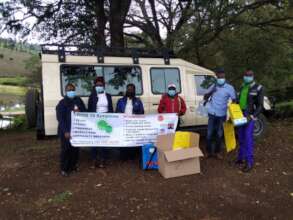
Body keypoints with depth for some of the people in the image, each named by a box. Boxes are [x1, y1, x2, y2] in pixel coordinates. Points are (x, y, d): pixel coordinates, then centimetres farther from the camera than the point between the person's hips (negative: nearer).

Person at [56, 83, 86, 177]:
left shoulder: (78, 100, 8)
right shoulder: (62, 103, -5)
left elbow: (84, 112, 12)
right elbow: (60, 119, -10)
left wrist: (79, 112, -12)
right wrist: (65, 131, -18)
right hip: (66, 130, -4)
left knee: (76, 148, 7)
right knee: (66, 149, -1)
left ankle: (73, 165, 25)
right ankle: (64, 169, 13)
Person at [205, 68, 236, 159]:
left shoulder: (229, 88, -5)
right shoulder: (213, 86, 4)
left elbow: (234, 101, -6)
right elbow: (205, 97, 10)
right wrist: (211, 92, -11)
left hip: (222, 115, -1)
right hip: (212, 114, 1)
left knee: (219, 134, 10)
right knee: (210, 133, 3)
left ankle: (217, 152, 24)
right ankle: (209, 151, 18)